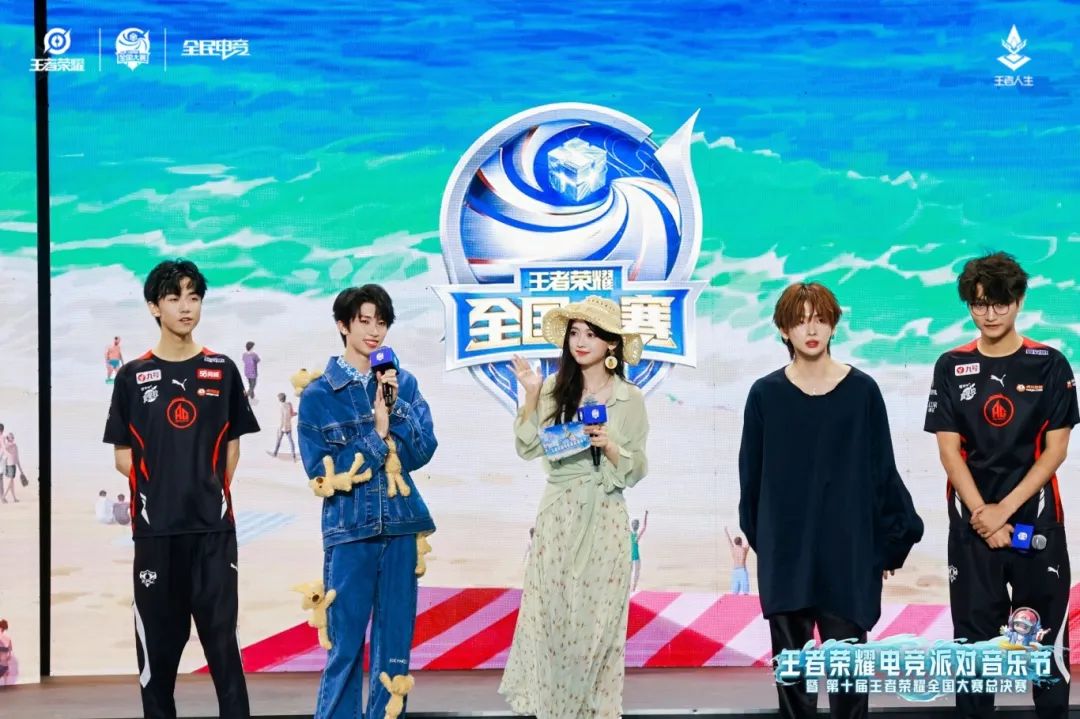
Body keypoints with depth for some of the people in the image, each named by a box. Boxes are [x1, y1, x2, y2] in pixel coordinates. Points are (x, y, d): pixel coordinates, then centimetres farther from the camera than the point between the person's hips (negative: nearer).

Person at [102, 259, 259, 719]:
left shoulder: (222, 371, 7)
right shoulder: (132, 377, 5)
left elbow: (232, 447, 11)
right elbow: (123, 456, 7)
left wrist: (212, 490, 0)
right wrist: (159, 487, -3)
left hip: (213, 525, 0)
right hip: (155, 526, 0)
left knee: (221, 635, -2)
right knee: (158, 637, 3)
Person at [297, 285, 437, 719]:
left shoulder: (403, 383, 8)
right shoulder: (319, 394, 0)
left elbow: (423, 451, -1)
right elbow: (320, 468, -7)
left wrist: (396, 406, -13)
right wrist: (376, 433, -11)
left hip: (401, 525, 3)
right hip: (349, 529, -3)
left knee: (395, 642, 7)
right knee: (346, 646, -2)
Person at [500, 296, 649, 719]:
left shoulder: (629, 398, 1)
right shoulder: (554, 390, 4)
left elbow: (637, 470, 1)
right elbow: (527, 448, -3)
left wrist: (610, 446, -16)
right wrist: (531, 397, -11)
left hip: (604, 520, -1)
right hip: (558, 517, 1)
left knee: (597, 618, 0)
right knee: (550, 613, 0)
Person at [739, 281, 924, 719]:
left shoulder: (862, 391, 1)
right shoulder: (765, 394, 2)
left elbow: (882, 469, 4)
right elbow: (751, 474, 8)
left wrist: (892, 539, 4)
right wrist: (758, 537, 9)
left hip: (849, 552, -1)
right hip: (784, 555, 1)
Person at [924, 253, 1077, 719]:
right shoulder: (951, 367, 3)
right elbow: (949, 450, 0)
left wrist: (1004, 509, -11)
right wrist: (982, 513, -12)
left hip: (1036, 517, -1)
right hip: (972, 521, 1)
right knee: (974, 635, 4)